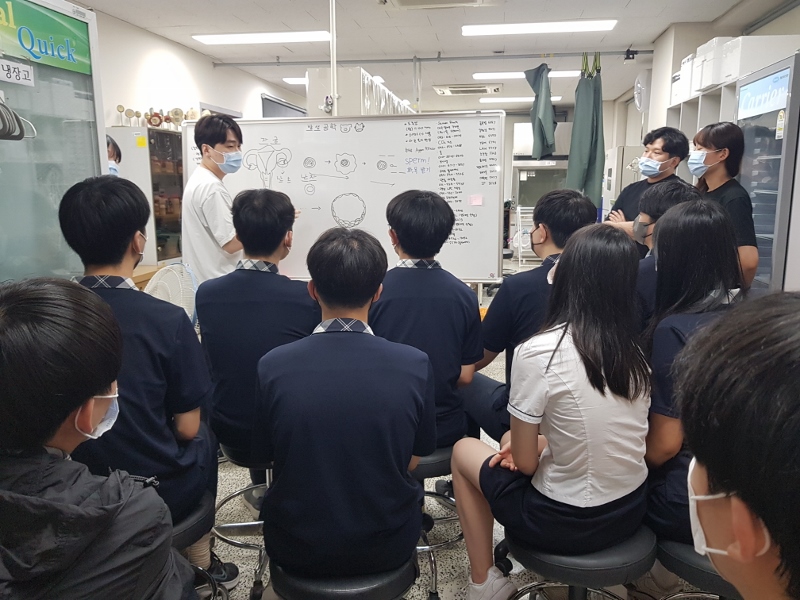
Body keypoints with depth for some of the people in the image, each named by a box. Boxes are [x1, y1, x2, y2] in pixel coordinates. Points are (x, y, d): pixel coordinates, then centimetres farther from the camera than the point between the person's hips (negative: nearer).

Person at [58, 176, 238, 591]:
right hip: (159, 494, -3)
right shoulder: (167, 320, -24)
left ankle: (198, 564, 42)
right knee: (203, 438, 27)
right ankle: (199, 565, 37)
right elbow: (187, 428, -15)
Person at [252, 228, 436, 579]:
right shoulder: (416, 365, -18)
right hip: (387, 550, 0)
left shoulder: (272, 366, -19)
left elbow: (264, 456, -2)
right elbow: (413, 460, -3)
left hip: (296, 552, 1)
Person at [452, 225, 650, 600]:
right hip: (630, 510, 7)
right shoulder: (634, 351, -3)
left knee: (465, 450, 18)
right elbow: (589, 432, 7)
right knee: (511, 440, 26)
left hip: (567, 522, -6)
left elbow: (524, 462, -15)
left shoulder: (537, 352, -24)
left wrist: (520, 447, 6)